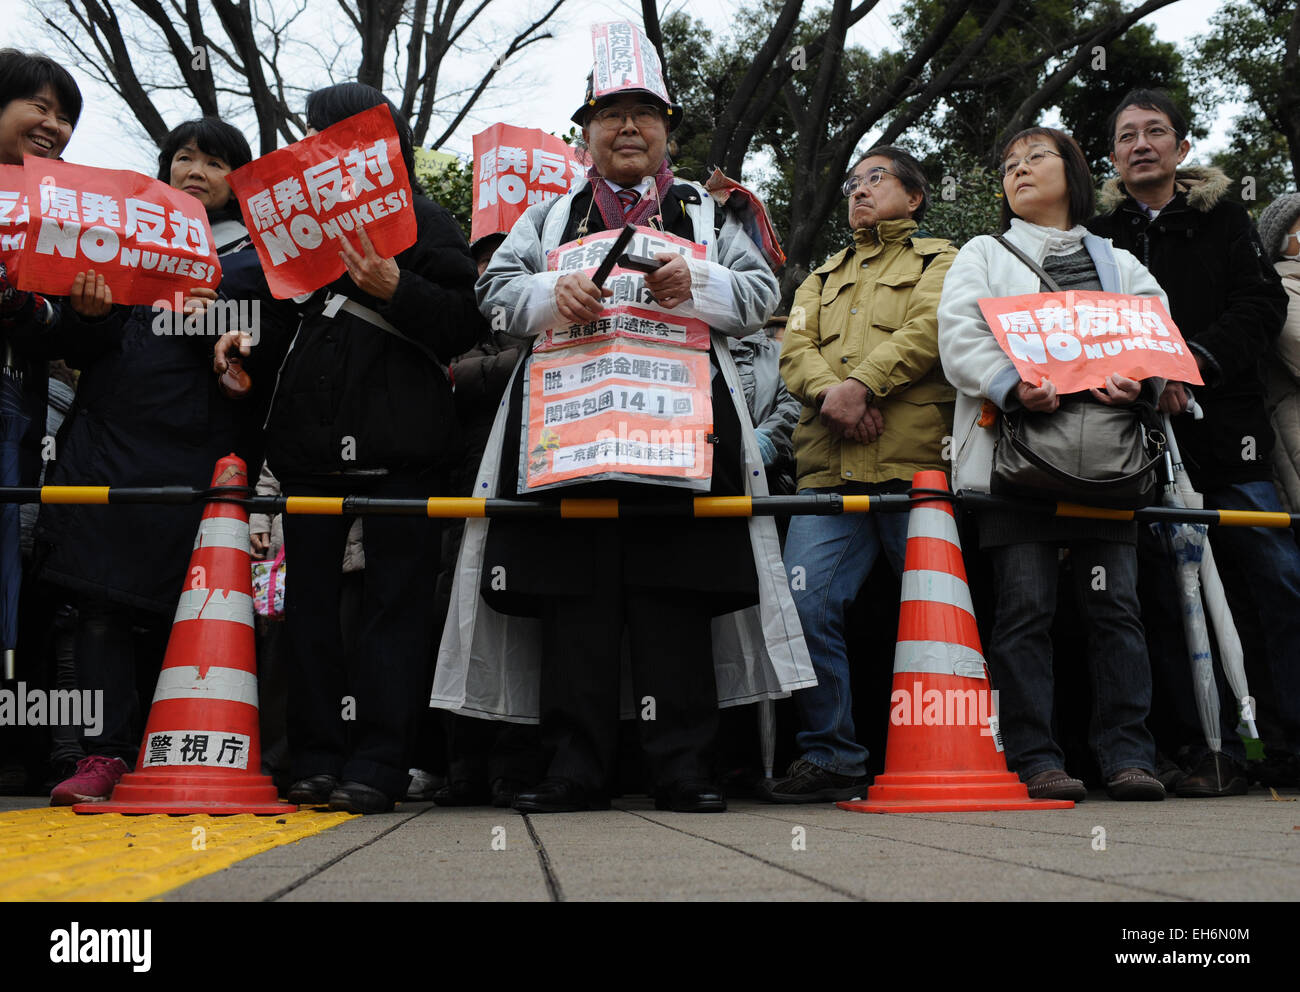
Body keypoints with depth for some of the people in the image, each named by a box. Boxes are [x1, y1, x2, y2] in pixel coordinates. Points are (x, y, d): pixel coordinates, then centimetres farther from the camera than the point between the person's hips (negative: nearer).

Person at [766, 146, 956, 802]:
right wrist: (831, 390, -8)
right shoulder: (822, 280, 31)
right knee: (805, 603, -13)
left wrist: (863, 383, -15)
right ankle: (831, 758, -4)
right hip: (832, 470, 3)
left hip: (916, 467, -3)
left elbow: (930, 329, -2)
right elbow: (796, 349, 14)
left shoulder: (940, 261, 17)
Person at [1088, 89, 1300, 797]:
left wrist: (1193, 362, -15)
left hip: (1224, 427, -1)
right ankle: (1208, 750, 3)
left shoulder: (1221, 220, 13)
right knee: (1169, 595, -2)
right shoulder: (1097, 235, 15)